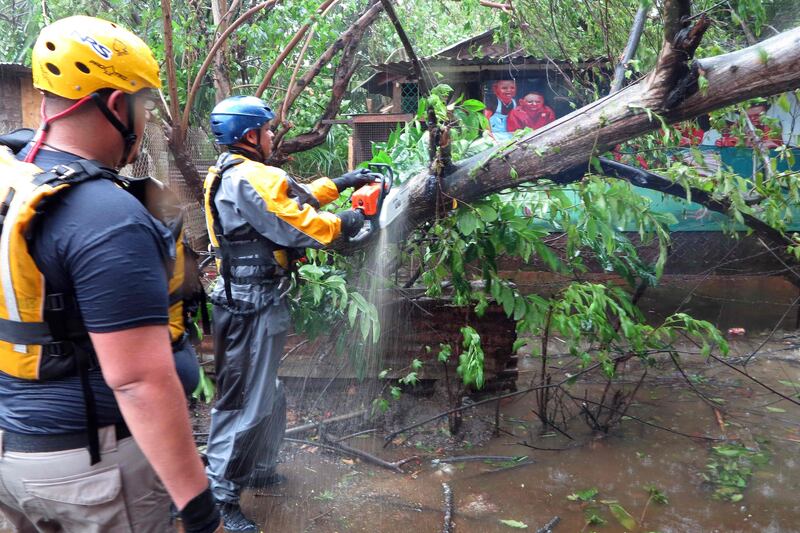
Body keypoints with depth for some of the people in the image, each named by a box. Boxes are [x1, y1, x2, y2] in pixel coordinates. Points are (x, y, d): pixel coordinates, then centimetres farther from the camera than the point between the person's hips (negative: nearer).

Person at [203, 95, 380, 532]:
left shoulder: (230, 174, 12)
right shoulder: (248, 180, -21)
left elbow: (292, 200, 18)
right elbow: (297, 226, -20)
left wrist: (339, 183, 18)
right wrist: (343, 223, -3)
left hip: (252, 302, 11)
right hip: (253, 308, -11)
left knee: (267, 396, 23)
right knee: (244, 403, 0)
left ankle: (258, 470, 40)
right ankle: (222, 496, 13)